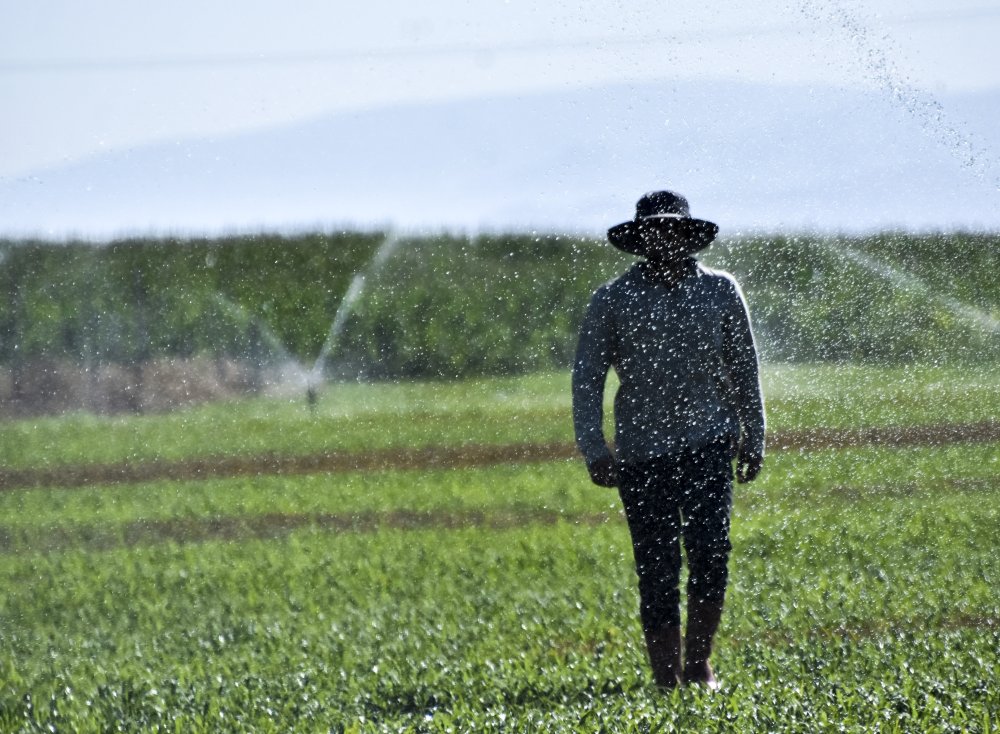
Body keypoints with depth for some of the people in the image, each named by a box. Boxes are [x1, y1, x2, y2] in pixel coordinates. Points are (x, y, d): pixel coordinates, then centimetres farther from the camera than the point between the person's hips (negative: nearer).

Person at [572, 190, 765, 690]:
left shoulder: (720, 290, 5)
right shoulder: (613, 300, -1)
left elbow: (743, 368, 14)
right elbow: (587, 378, 1)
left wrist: (753, 438, 13)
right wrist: (593, 450, -7)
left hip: (708, 442, 1)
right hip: (642, 452, 0)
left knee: (710, 555, -14)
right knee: (658, 572, -1)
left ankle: (698, 664, 3)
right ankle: (667, 681, 7)